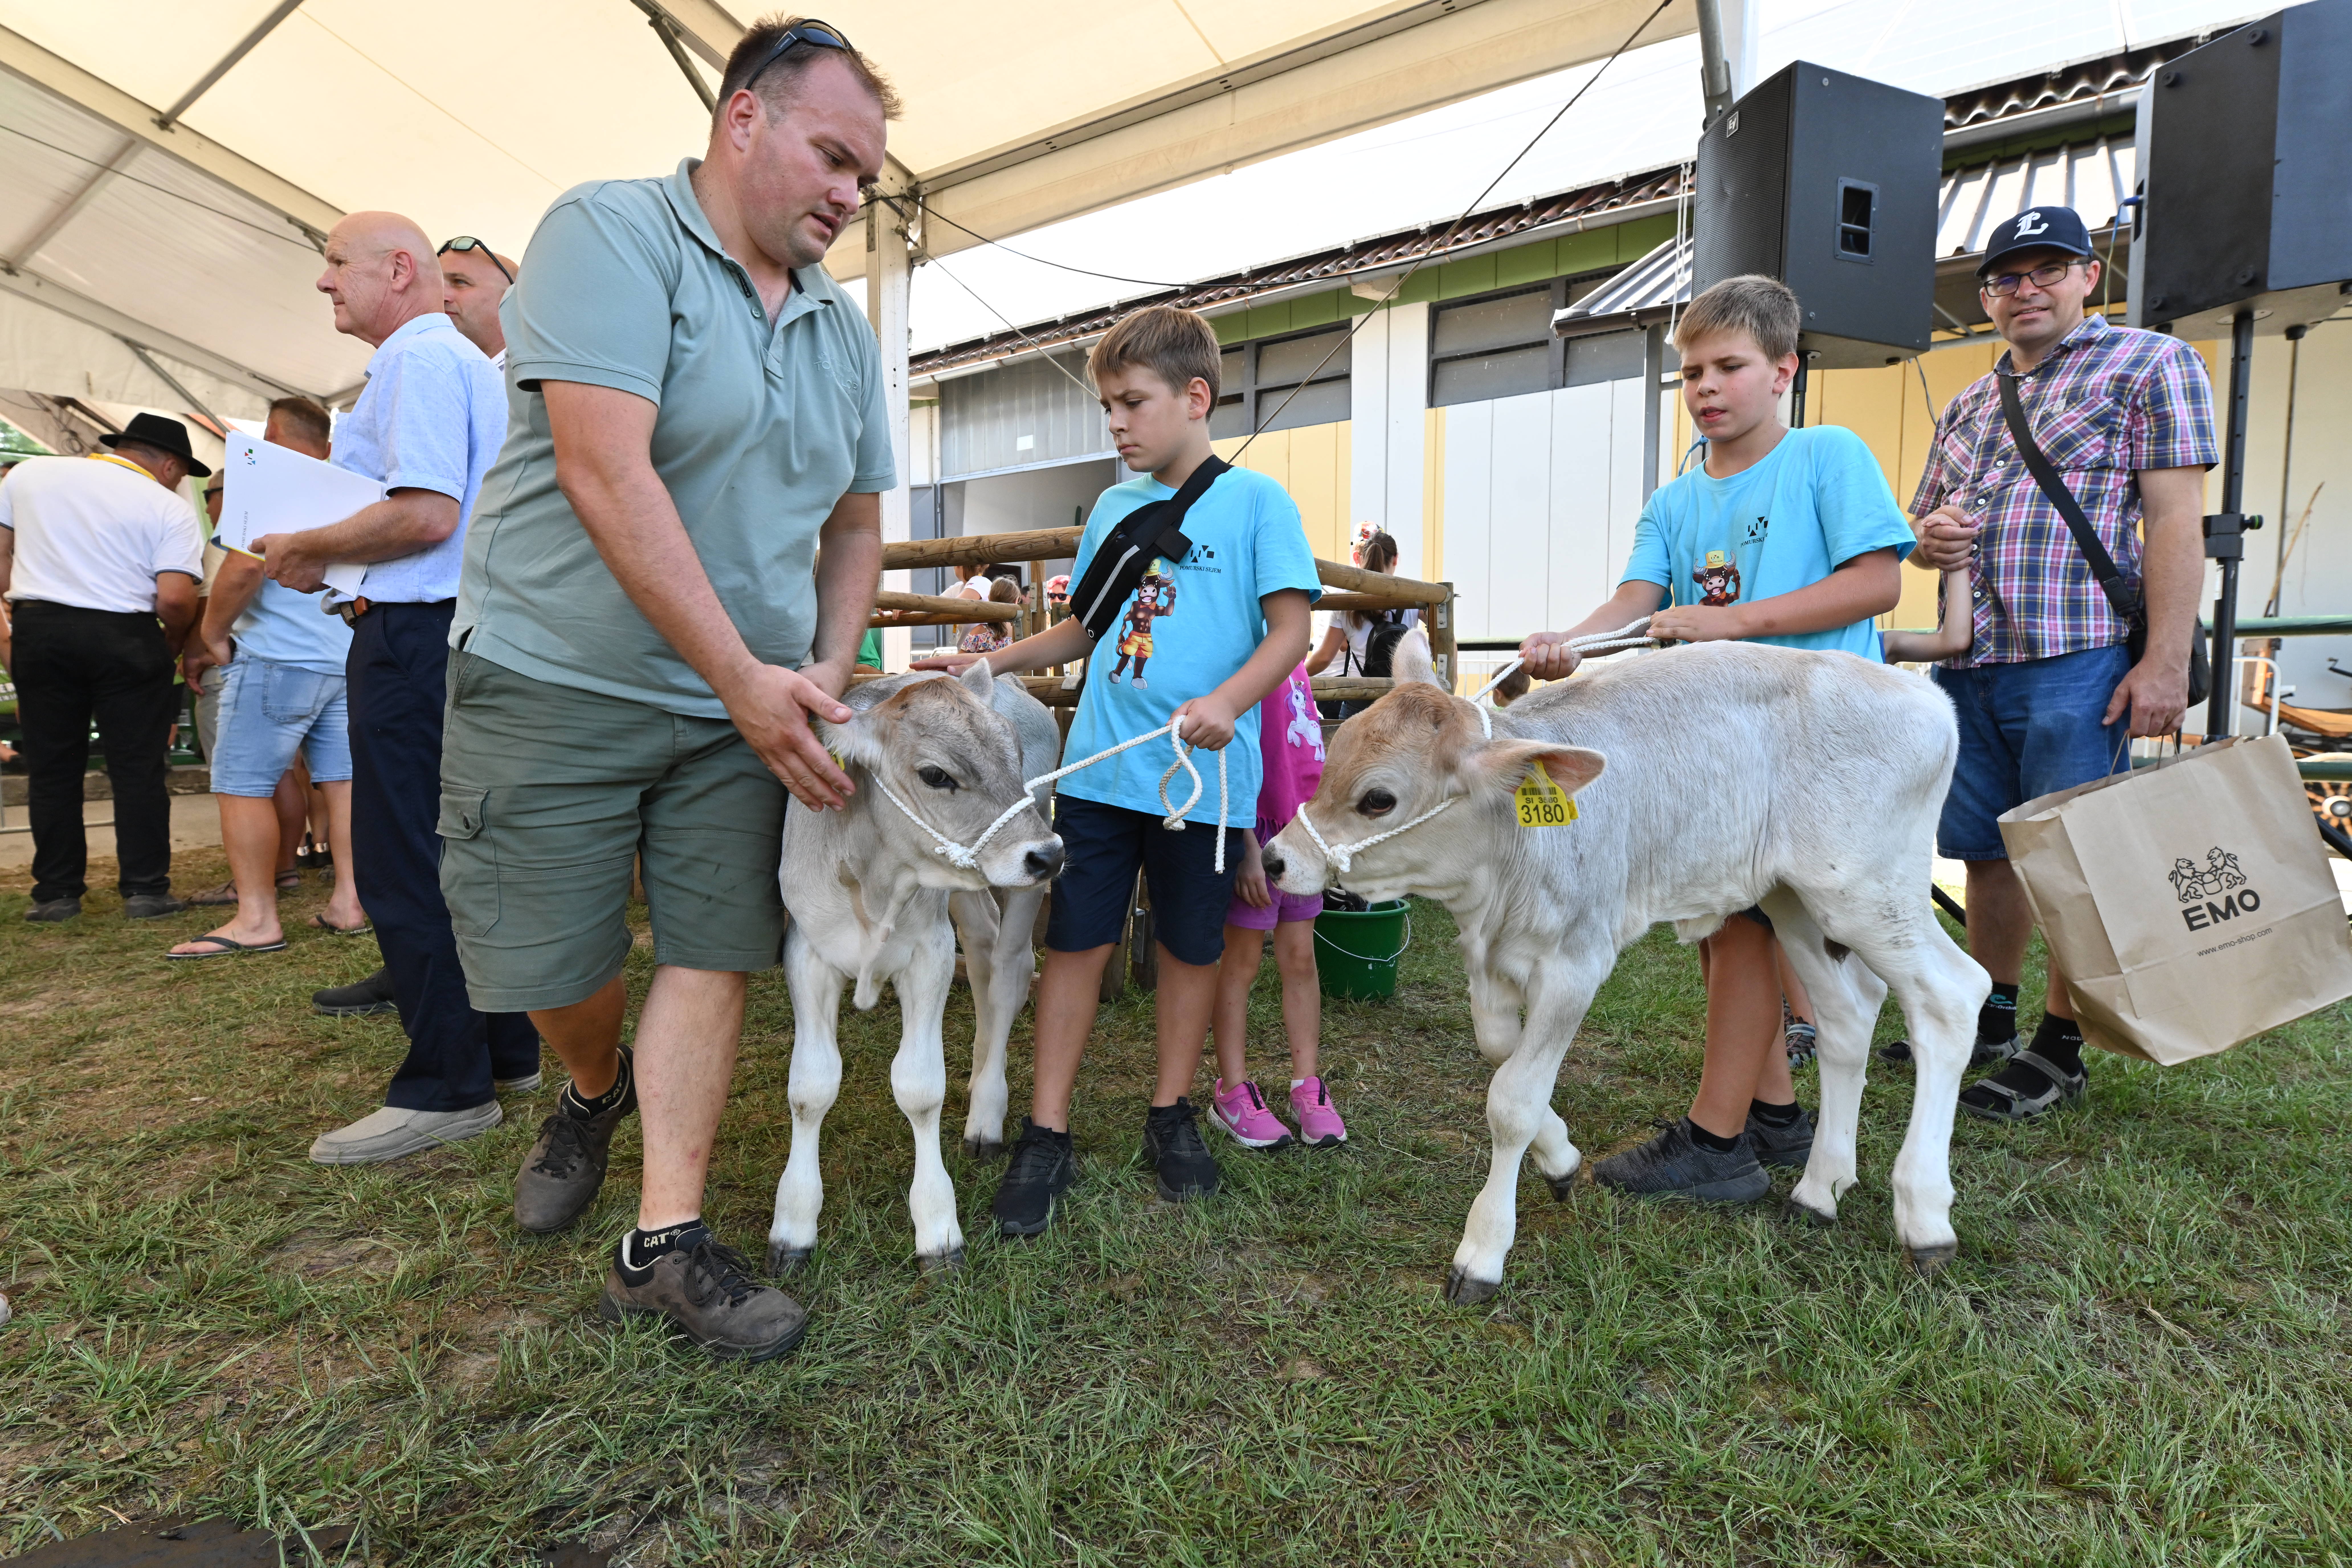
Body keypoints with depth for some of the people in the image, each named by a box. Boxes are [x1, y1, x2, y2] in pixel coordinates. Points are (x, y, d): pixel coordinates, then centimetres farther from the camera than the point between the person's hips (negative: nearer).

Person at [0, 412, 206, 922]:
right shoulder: (169, 508, -3)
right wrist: (174, 644, 6)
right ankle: (145, 889, 5)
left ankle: (56, 892, 15)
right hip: (124, 637, -3)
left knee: (51, 767, 10)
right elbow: (175, 598, -12)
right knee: (137, 769, 3)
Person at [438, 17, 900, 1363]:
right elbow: (605, 472, -21)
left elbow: (857, 522, 15)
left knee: (715, 950, 1)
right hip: (559, 680, -4)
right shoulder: (612, 233, -9)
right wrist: (743, 675, -23)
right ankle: (595, 1091, 40)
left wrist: (826, 673, -2)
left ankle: (667, 1241, 12)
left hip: (748, 703, 5)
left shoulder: (844, 330, 10)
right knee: (553, 957, 6)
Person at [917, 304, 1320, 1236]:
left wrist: (1228, 701, -24)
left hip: (1205, 775, -3)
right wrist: (987, 664, 9)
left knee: (1191, 945, 10)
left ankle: (1172, 1116, 29)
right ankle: (1046, 1137, 14)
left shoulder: (1255, 501, -2)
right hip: (1098, 767, 4)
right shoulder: (1112, 508, 12)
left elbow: (1292, 629, -8)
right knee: (1076, 941, 3)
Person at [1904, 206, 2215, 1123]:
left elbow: (2176, 517, -6)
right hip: (1967, 664, 6)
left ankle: (2059, 1050, 10)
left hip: (2076, 662, -5)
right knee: (1988, 850, 11)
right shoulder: (1969, 405, 21)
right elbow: (1926, 529, 26)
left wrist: (2165, 662, -15)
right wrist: (1930, 538, -1)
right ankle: (1989, 1021, 24)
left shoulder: (2149, 364, 4)